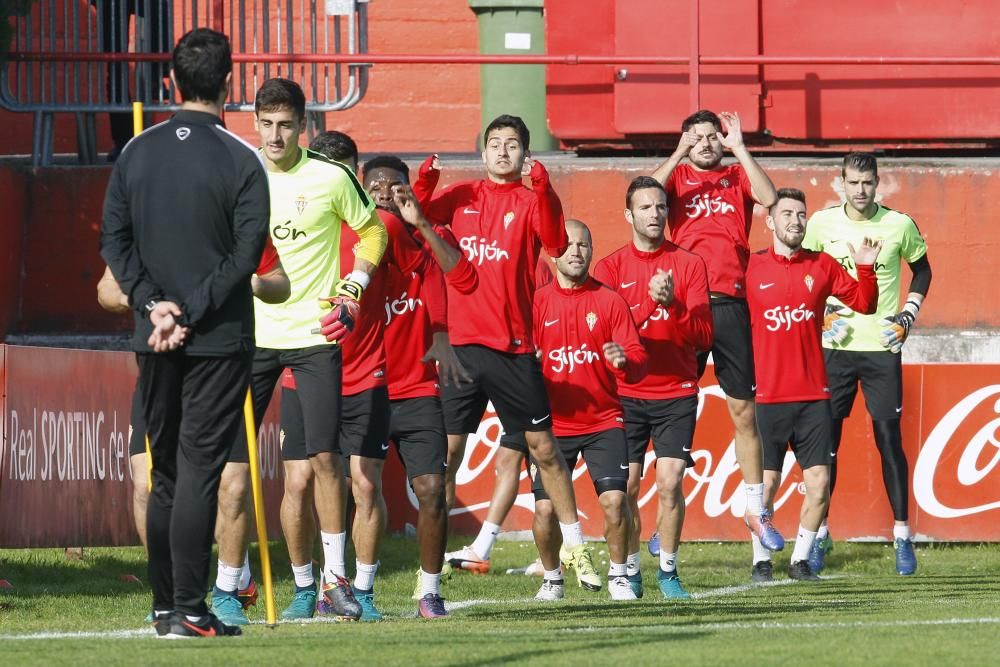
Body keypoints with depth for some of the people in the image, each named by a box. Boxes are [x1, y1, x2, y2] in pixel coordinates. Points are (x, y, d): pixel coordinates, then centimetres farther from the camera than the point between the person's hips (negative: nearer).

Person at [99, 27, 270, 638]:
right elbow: (245, 254, -13)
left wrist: (154, 302, -3)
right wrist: (191, 313, -11)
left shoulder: (137, 153, 6)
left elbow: (114, 237, 3)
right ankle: (188, 611, -9)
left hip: (154, 339, 4)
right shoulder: (241, 161, -8)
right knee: (199, 471, -5)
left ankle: (165, 606, 15)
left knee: (166, 474, 13)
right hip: (220, 338, -4)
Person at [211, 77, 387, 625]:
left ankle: (334, 579, 6)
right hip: (252, 334, 2)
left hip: (315, 335, -2)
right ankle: (226, 585, 3)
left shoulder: (332, 179, -3)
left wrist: (353, 288, 0)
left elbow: (373, 231, 11)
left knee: (324, 457, -5)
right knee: (233, 455, -3)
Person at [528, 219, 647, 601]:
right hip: (552, 423, 0)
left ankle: (618, 576, 7)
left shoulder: (609, 301, 3)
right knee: (544, 508, -5)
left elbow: (638, 361, -2)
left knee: (614, 499, -12)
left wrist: (625, 362, -25)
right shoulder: (536, 303, 4)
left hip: (603, 422, 0)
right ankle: (551, 578, 17)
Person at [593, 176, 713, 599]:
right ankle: (630, 572, 11)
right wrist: (650, 303, -21)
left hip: (676, 394, 0)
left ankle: (668, 572, 3)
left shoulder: (688, 264, 4)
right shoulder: (611, 267, 4)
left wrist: (672, 304, -20)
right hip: (626, 394, 0)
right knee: (626, 488, -2)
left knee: (669, 483, -9)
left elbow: (703, 335, -2)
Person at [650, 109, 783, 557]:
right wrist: (679, 155, -14)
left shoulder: (737, 176, 12)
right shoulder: (677, 177, 10)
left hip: (731, 305, 1)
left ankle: (756, 508, 11)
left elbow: (768, 197, -8)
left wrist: (739, 149, -9)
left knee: (744, 410, 4)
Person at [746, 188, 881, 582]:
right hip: (767, 397, -3)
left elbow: (863, 303, 10)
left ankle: (801, 559, 14)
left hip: (814, 396, 3)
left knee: (819, 484, 0)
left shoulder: (822, 267, 7)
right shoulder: (751, 269, -1)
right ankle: (761, 561, 13)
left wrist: (865, 269, -5)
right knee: (766, 482, 0)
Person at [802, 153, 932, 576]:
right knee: (826, 440, 1)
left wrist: (908, 315, 2)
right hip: (836, 346, 1)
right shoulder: (822, 223, 0)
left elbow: (921, 270, 13)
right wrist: (820, 313, -1)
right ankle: (819, 534, 11)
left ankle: (902, 536, 4)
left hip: (882, 346, -1)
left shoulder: (900, 225, -2)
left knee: (889, 438, -3)